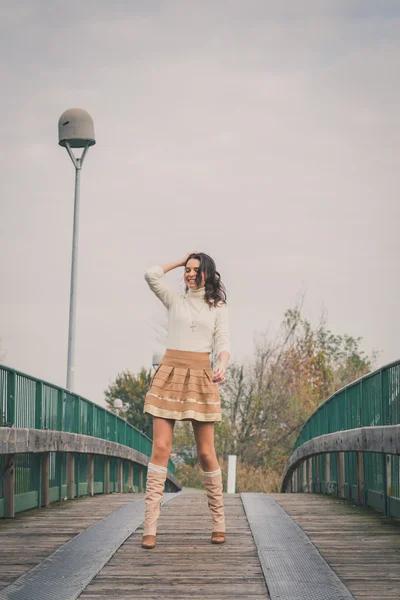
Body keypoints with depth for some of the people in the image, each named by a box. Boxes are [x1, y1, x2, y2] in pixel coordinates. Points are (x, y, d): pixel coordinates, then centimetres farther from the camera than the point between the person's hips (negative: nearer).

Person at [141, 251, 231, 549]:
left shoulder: (218, 307, 10)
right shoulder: (175, 301, 13)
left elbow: (223, 344, -1)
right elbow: (151, 275, -1)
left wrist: (222, 367, -21)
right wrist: (180, 261, 11)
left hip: (201, 378, -1)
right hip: (170, 374, 1)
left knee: (206, 453, 0)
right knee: (160, 448, -9)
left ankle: (219, 522, 14)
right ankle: (150, 527, -11)